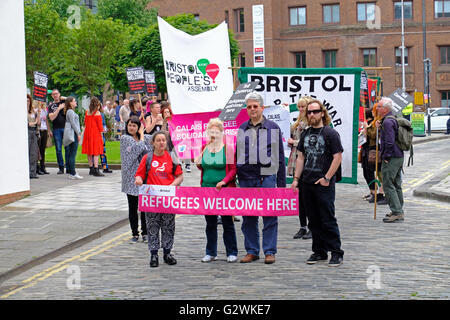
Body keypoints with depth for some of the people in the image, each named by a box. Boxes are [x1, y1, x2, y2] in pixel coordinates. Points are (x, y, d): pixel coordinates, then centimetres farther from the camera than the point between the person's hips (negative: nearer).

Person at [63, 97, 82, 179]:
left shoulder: (71, 111, 20)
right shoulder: (70, 111, -10)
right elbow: (73, 124, -15)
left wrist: (78, 133, 19)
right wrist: (78, 134, -14)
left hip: (74, 134, 10)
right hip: (73, 134, -10)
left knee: (71, 154, 8)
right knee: (73, 154, -10)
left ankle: (72, 172, 10)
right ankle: (72, 173, -10)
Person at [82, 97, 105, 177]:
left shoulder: (87, 112, 5)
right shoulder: (97, 113, -12)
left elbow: (85, 123, 14)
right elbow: (100, 125, -10)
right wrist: (101, 133, -1)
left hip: (88, 134, 6)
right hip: (96, 134, -6)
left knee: (89, 153, 12)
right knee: (96, 152, -6)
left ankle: (91, 168, 19)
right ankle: (95, 170, -12)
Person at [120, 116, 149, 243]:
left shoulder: (142, 138, 13)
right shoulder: (125, 138, -3)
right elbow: (140, 148, -14)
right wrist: (142, 135, -2)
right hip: (131, 178, -4)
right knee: (133, 207, 3)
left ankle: (145, 233, 13)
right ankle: (135, 233, 11)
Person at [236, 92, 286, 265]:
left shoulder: (273, 128, 5)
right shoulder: (242, 129, 13)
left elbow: (280, 156, 5)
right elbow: (236, 154, 18)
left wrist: (282, 183, 1)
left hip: (267, 177, -3)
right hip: (245, 178, 3)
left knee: (269, 216, -2)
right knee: (248, 217, 7)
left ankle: (269, 251, 5)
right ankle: (251, 251, 16)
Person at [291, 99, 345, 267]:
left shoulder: (330, 133, -6)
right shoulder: (305, 134, 13)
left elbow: (337, 157, -10)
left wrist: (327, 178, -13)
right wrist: (296, 178, 8)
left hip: (324, 185, -6)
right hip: (307, 184, 6)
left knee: (328, 220, -5)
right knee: (313, 220, 11)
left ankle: (336, 253, 2)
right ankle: (319, 251, 19)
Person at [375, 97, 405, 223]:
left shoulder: (388, 122, -17)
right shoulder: (393, 120, 15)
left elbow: (389, 142, -23)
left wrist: (386, 157, -16)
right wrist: (380, 127, 10)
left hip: (391, 159, -10)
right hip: (399, 156, 10)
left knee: (388, 185, -7)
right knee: (396, 185, 15)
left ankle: (397, 213, -8)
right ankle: (399, 211, 22)